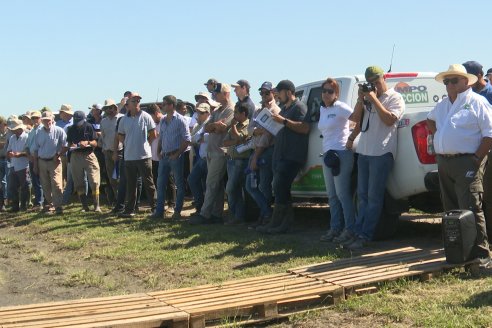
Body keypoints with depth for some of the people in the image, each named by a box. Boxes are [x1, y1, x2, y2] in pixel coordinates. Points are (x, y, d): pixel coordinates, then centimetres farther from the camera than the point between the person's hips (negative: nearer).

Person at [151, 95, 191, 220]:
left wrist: (177, 153, -15)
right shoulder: (163, 120, 12)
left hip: (175, 157, -7)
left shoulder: (180, 120, -9)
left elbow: (187, 140, -12)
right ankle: (159, 211, 13)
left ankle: (177, 211, 7)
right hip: (164, 157, 7)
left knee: (179, 185, 2)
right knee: (160, 183, 7)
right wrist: (158, 151, 8)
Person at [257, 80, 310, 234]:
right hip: (280, 155, 10)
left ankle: (275, 224, -10)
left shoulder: (299, 107, -7)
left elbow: (305, 128, -20)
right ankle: (287, 221, 13)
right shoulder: (284, 108, 23)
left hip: (292, 156, -10)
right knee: (281, 189, 9)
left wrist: (284, 121, -22)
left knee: (280, 188, -12)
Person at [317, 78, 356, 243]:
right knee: (332, 195, 11)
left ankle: (350, 229, 0)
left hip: (341, 153, -8)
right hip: (327, 154, 9)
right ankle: (335, 228, 18)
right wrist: (325, 152, 14)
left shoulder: (340, 107, -9)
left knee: (342, 194, -7)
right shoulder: (322, 109, 15)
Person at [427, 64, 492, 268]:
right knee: (450, 209, 12)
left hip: (466, 163, -8)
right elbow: (430, 119, 38)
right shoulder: (442, 105, 18)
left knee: (471, 209, -13)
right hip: (443, 162, 8)